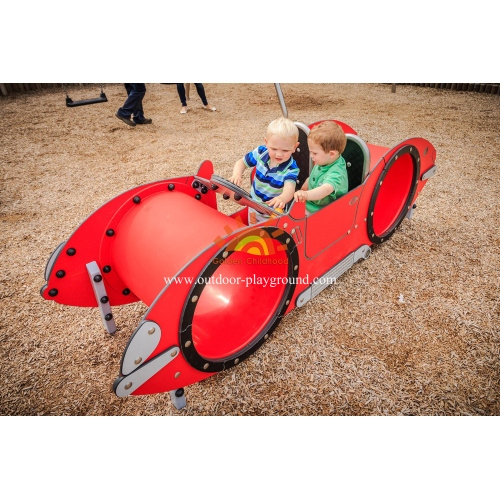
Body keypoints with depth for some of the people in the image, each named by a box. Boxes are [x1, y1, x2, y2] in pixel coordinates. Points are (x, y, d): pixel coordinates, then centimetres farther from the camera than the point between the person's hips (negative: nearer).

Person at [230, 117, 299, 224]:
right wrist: (236, 175, -25)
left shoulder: (291, 169, -26)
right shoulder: (260, 153, -13)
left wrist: (282, 198, -68)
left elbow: (289, 189, -42)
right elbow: (241, 162, -1)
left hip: (274, 213, -4)